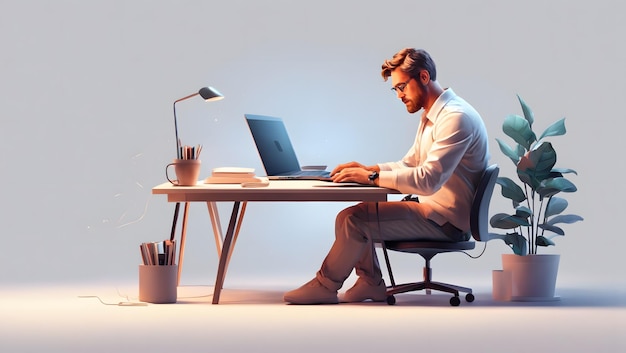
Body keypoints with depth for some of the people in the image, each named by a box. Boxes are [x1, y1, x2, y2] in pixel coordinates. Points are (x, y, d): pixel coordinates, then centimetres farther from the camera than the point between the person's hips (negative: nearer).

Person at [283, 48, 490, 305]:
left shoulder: (455, 117, -20)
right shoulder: (431, 116, 14)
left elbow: (428, 179, -29)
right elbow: (408, 165, 18)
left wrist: (372, 177, -25)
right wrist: (367, 168, 0)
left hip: (446, 219, -10)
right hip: (431, 207, 10)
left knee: (354, 219, -17)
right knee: (352, 214, 4)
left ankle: (325, 286, 1)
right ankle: (370, 283, 9)